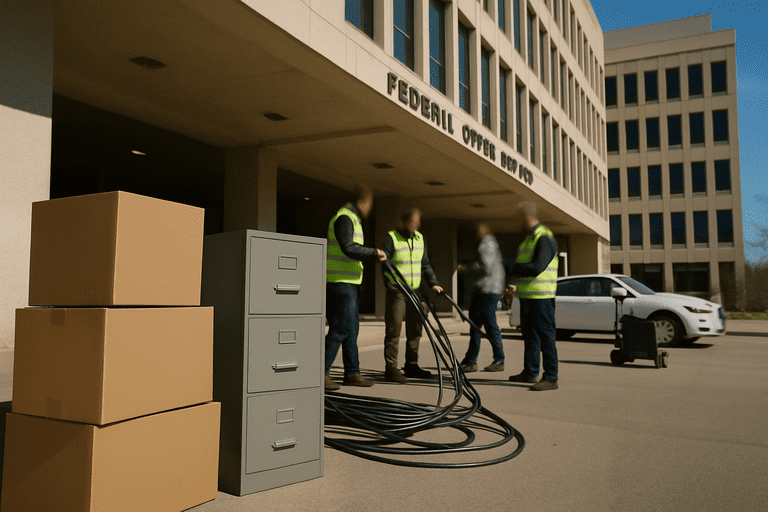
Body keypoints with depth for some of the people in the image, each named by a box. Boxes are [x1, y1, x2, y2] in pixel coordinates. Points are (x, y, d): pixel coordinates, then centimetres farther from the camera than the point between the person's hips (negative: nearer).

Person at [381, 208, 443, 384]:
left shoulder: (420, 238, 12)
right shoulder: (391, 238, -7)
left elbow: (425, 265, 19)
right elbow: (384, 265, -11)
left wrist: (433, 283, 9)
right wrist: (392, 288, -20)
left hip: (415, 291, 7)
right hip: (397, 292, -6)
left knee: (415, 330, 10)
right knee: (394, 331, -6)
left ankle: (411, 366, 21)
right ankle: (391, 368, 1)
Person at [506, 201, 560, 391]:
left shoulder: (544, 238, -14)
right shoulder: (530, 237, 18)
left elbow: (537, 268, -24)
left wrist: (515, 268, -9)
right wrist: (517, 269, 0)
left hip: (541, 297, -10)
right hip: (527, 296, 10)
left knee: (545, 336, -7)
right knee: (530, 334, 17)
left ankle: (551, 378, -3)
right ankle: (530, 372, 28)